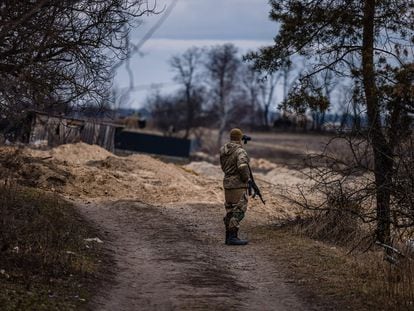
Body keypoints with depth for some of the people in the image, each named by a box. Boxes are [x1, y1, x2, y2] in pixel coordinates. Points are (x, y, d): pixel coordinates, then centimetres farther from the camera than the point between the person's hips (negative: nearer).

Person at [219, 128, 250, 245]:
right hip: (238, 185, -8)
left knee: (230, 210, 14)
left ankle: (228, 236, 18)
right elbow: (242, 166, -29)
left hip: (227, 183, 8)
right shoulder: (240, 151, -15)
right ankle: (233, 236, -11)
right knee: (239, 211, -6)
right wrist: (246, 178, -14)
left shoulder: (223, 150, 8)